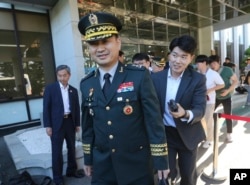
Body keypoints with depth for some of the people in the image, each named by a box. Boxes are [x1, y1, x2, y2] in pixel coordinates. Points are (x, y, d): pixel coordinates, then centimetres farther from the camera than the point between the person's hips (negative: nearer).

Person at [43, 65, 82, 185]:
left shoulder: (73, 90, 7)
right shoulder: (50, 88, -3)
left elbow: (77, 108, 9)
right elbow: (46, 108, -6)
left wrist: (77, 124, 7)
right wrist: (47, 125, -11)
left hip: (70, 122, 4)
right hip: (56, 123, -4)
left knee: (71, 148, 15)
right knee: (57, 151, 5)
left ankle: (72, 170, 34)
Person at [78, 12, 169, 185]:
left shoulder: (140, 76, -14)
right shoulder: (86, 84, -2)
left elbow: (154, 121, -12)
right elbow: (87, 125, 6)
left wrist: (161, 161, -8)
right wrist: (88, 158, 12)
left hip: (137, 164, -3)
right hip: (102, 165, 4)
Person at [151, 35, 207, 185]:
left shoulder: (198, 79, -12)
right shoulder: (156, 77, -8)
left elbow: (200, 109, -17)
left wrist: (186, 114, -39)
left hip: (188, 135, 0)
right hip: (164, 134, 1)